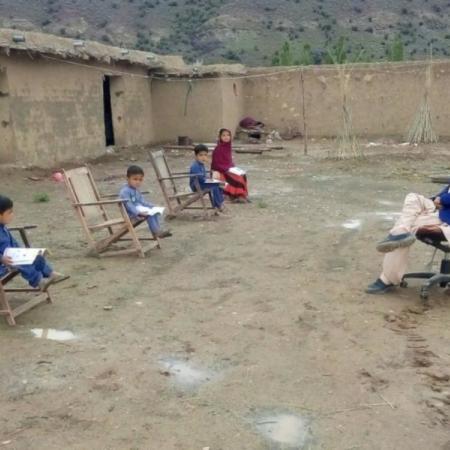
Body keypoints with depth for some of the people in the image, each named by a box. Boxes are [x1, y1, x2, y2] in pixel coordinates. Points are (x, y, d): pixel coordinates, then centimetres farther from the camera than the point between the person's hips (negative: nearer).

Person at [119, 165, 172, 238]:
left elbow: (142, 200, 23)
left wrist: (152, 206, 11)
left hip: (140, 209, 10)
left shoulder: (136, 190, 15)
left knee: (156, 212, 0)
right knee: (149, 215, -27)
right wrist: (138, 212, -33)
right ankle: (156, 232, -26)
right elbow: (128, 205, -24)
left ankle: (158, 230, -12)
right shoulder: (125, 191, -17)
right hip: (131, 213, -10)